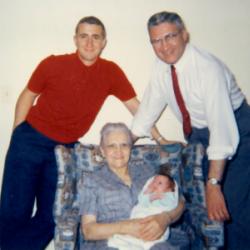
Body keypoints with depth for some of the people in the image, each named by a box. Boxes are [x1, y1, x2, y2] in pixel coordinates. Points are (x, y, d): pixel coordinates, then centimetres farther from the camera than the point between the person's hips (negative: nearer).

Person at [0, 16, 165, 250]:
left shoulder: (111, 72, -4)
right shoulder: (53, 64, -9)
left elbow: (136, 107, 3)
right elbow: (27, 96, 3)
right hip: (30, 141, -2)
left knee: (50, 217, 7)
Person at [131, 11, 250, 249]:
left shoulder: (208, 68, -28)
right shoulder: (161, 66, -8)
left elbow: (223, 128, -33)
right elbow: (149, 108, 1)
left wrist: (213, 185, -37)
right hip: (198, 133, 6)